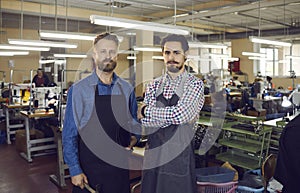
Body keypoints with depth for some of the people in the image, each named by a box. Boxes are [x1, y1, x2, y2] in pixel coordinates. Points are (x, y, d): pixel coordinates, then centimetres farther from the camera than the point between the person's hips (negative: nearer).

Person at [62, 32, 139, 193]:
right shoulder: (78, 90, -8)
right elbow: (69, 134, -6)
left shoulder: (127, 89, 2)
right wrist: (75, 170, -8)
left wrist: (133, 140, -5)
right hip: (88, 170, -2)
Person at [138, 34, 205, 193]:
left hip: (180, 159, -3)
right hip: (152, 157, 3)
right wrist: (172, 117, -16)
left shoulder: (195, 84, -5)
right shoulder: (154, 86, 6)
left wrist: (145, 111, -9)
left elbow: (180, 114, -20)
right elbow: (143, 121, -5)